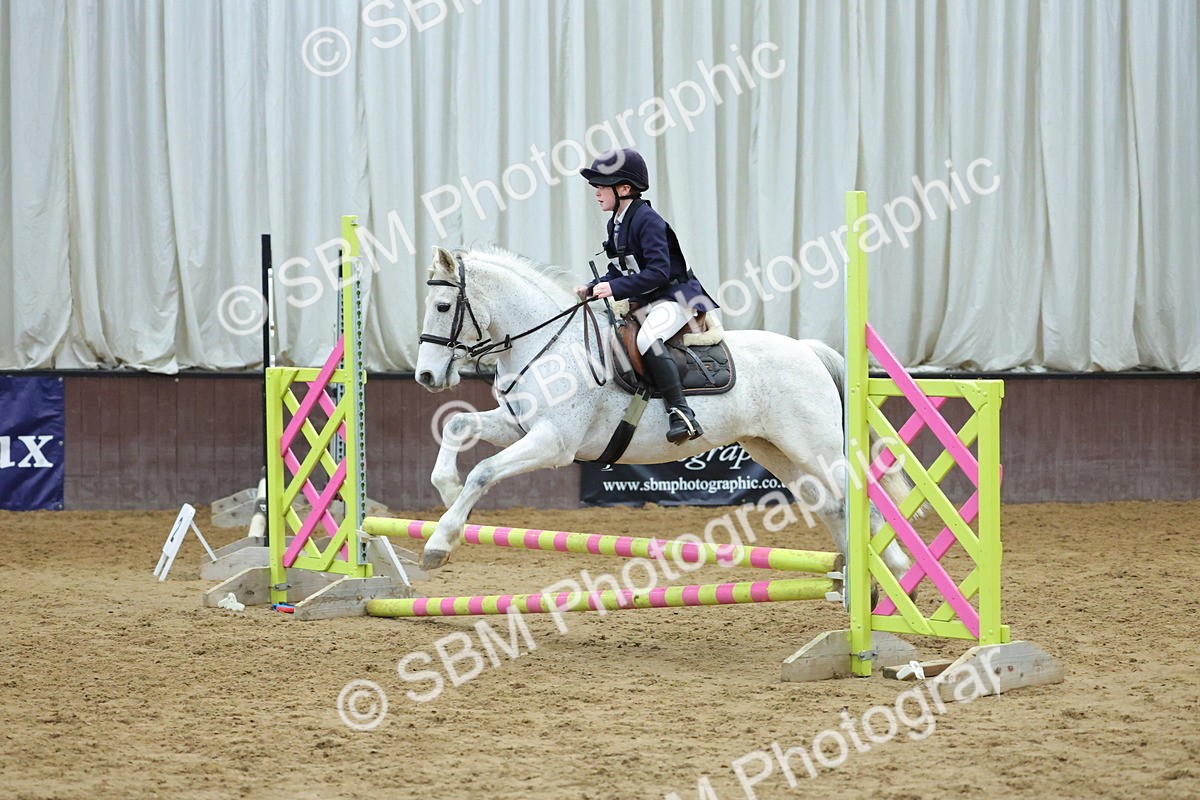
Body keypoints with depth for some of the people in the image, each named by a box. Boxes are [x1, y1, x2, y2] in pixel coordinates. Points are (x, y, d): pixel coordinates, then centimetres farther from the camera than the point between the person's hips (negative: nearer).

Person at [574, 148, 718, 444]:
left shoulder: (647, 220, -18)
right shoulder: (616, 223, 11)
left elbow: (658, 271, -26)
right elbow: (619, 272, 17)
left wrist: (616, 288, -29)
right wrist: (592, 288, 1)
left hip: (675, 297, -11)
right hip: (645, 303, 11)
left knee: (647, 339, -34)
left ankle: (681, 414, -36)